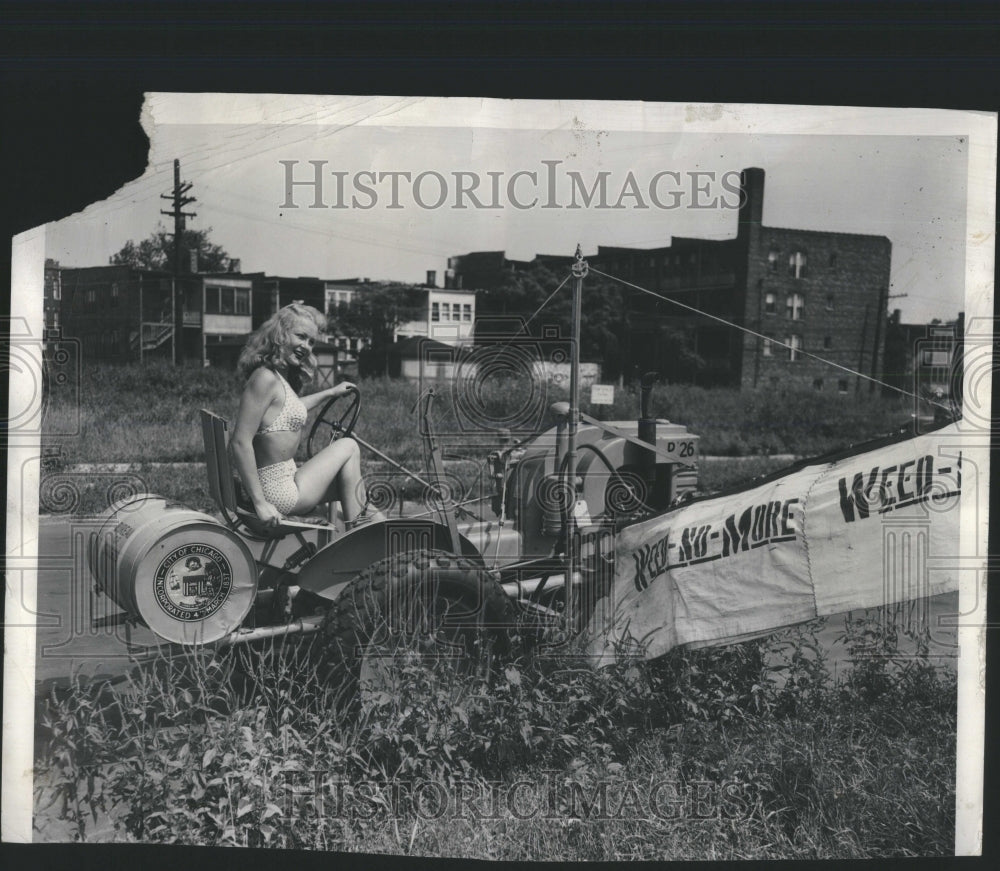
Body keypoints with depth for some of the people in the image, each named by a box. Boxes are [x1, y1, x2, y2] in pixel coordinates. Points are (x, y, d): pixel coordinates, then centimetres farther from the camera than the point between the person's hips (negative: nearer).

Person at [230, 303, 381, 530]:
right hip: (280, 493, -10)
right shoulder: (265, 378, -20)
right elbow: (240, 442, -25)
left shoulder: (282, 379, 10)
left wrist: (330, 393, 41)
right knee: (348, 447, 3)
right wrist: (260, 503, -25)